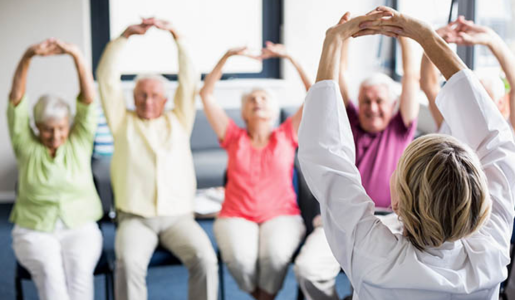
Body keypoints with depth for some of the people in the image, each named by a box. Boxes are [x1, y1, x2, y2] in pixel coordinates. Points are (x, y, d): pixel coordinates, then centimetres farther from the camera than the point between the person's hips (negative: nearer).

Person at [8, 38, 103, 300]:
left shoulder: (79, 142, 5)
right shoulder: (26, 145, 4)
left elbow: (88, 97, -8)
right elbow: (16, 99, -8)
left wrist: (76, 55, -23)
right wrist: (27, 58, -23)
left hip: (80, 228, 1)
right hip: (34, 231, 0)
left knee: (79, 270, -30)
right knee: (49, 271, -31)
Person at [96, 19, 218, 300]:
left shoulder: (178, 121, 16)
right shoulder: (123, 123, 14)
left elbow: (189, 80, 8)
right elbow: (107, 79, 7)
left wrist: (176, 36, 0)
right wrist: (124, 36, 0)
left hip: (178, 216, 1)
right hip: (135, 217, -1)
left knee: (205, 259, -26)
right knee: (129, 263, -30)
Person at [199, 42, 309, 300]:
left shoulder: (286, 136, 10)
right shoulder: (234, 138, 10)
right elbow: (206, 94, 5)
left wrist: (289, 57, -2)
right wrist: (227, 56, -2)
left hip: (281, 215, 0)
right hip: (236, 217, 1)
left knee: (275, 255, -33)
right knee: (239, 257, -31)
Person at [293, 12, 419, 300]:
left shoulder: (400, 130, 11)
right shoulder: (350, 123, 15)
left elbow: (412, 78, 4)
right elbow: (341, 74, 12)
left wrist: (403, 33, 0)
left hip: (390, 222, -1)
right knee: (308, 267, -25)